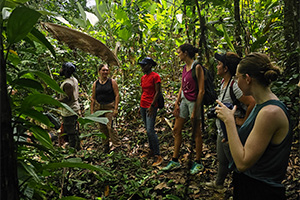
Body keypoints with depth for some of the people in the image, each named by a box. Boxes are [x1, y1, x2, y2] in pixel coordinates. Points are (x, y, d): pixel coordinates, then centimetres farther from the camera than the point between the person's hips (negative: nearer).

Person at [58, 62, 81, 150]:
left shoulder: (67, 84, -22)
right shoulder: (74, 79, 8)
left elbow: (69, 99, -25)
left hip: (69, 111, -10)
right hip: (75, 107, 10)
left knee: (70, 132, 0)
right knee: (74, 130, 19)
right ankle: (77, 146, 30)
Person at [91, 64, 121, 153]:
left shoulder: (112, 82, 0)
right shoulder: (95, 84, 9)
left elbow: (117, 95, -3)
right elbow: (93, 98, 12)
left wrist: (116, 109, -11)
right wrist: (92, 111, 7)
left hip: (109, 107, -4)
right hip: (98, 107, 4)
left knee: (110, 126, -14)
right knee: (102, 128, 8)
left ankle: (118, 146, -2)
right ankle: (106, 146, 21)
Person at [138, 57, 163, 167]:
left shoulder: (155, 76, -10)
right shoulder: (143, 78, 12)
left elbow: (157, 92, -14)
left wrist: (152, 106, -19)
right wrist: (141, 106, 17)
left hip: (151, 106, -8)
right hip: (143, 106, 8)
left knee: (150, 130, -14)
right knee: (148, 130, 13)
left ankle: (158, 156, -7)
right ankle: (151, 151, 24)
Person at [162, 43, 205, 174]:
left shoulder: (197, 67, -14)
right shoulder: (185, 67, 11)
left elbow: (201, 91, -17)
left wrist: (195, 111, -19)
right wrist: (177, 103, 9)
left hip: (194, 101, -8)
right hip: (184, 100, 8)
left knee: (196, 132, 3)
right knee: (176, 129, 10)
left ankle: (198, 163, 18)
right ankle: (175, 161, 21)